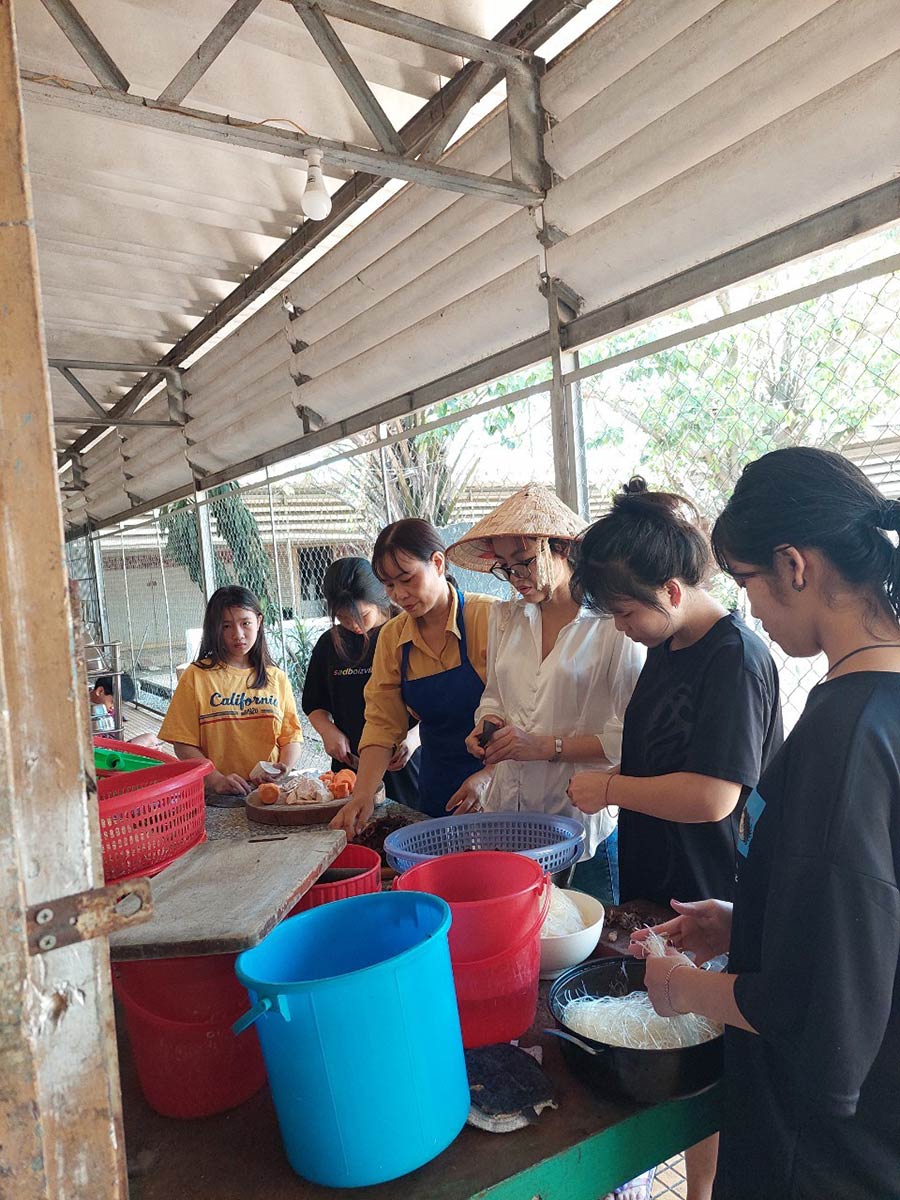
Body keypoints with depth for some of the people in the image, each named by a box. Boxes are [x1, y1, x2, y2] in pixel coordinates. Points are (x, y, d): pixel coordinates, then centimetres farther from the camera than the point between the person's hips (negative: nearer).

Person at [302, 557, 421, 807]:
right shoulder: (330, 643, 8)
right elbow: (313, 703, 18)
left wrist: (413, 738, -20)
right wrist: (328, 730, -2)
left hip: (402, 765, -3)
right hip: (349, 764, 4)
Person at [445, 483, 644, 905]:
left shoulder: (613, 624, -10)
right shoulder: (504, 617, 8)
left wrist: (548, 746, -17)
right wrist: (488, 723, 0)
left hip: (584, 826, -4)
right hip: (507, 818, 5)